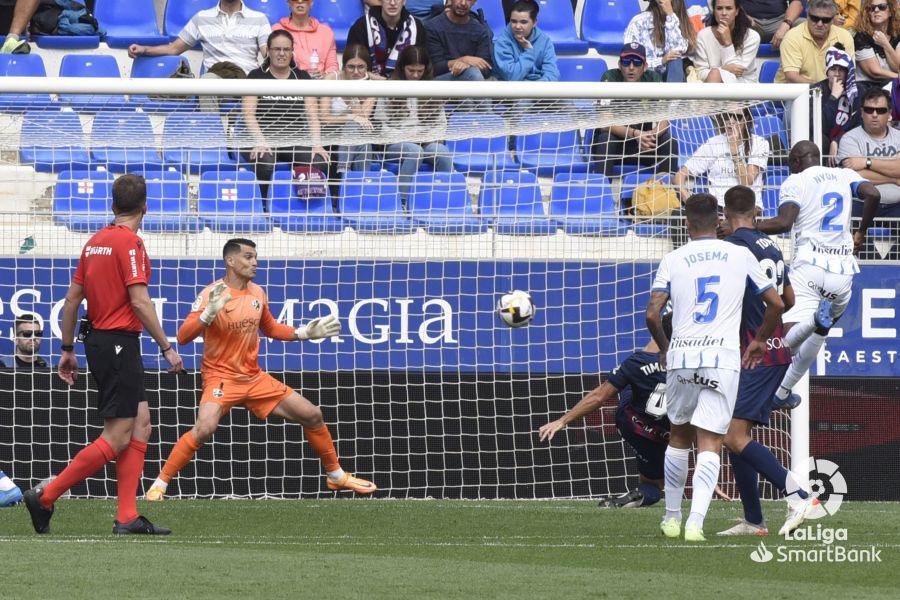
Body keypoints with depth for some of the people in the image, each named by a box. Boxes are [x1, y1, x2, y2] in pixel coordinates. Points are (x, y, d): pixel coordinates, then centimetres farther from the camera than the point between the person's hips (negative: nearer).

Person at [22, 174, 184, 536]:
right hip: (119, 342, -9)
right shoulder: (130, 242, -13)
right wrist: (167, 347, -14)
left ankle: (128, 517, 5)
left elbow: (72, 299, 15)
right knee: (117, 438, -7)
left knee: (141, 424, 10)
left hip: (96, 340, 9)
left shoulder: (95, 242, 12)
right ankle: (45, 496, -7)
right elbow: (139, 301, -19)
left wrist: (68, 350, 22)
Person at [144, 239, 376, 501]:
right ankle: (160, 484, -18)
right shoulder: (212, 294, -14)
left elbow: (270, 328, 23)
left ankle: (337, 476, 24)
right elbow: (183, 337, -21)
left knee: (312, 415, 5)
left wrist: (305, 333, 11)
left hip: (254, 378, 6)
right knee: (204, 428, -33)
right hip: (221, 377, -6)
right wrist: (209, 313, -36)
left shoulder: (257, 293, 5)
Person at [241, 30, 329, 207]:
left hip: (294, 144, 3)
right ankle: (263, 210, -22)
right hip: (263, 143, -3)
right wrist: (260, 142, -21)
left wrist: (317, 144, -9)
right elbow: (248, 114, -4)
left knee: (320, 163, -27)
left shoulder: (302, 77, 16)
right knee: (266, 164, -37)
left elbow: (312, 114, 8)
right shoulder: (256, 77, 7)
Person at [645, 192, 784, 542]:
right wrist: (760, 340, 26)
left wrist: (664, 347, 16)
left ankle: (672, 518, 25)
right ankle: (696, 522, -19)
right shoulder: (740, 256, 7)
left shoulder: (673, 260, 5)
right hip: (723, 359, -1)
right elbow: (776, 304, 10)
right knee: (709, 445, -3)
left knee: (678, 438, 19)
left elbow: (652, 314, -3)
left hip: (681, 357, 1)